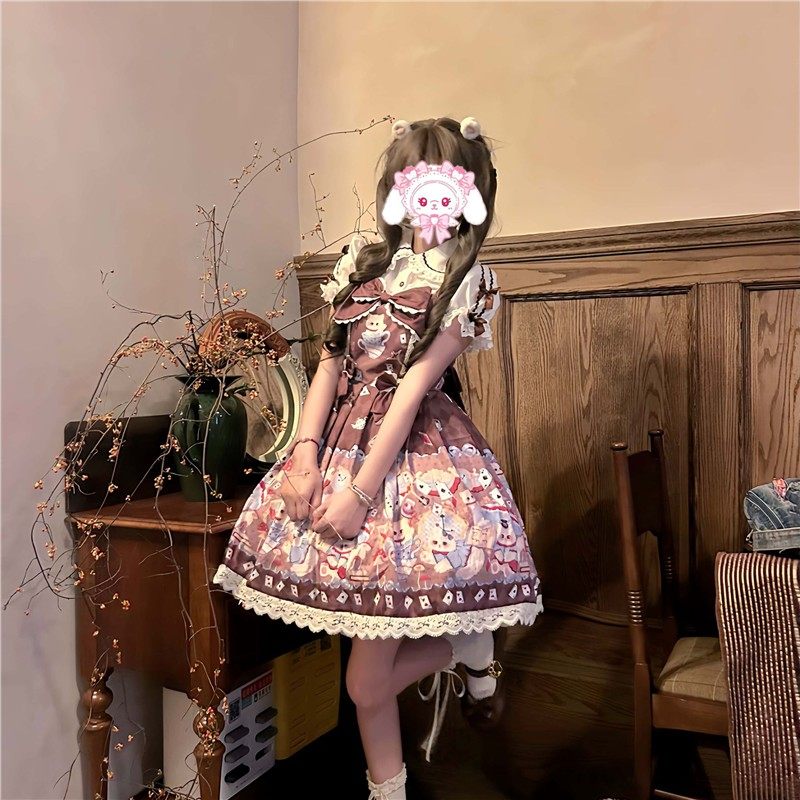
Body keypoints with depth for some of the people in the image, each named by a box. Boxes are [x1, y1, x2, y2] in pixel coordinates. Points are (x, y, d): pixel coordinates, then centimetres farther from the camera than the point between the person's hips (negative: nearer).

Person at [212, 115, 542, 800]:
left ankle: (470, 649, 24)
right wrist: (305, 453, -5)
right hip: (341, 436, 5)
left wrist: (360, 491, -16)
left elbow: (414, 386, -12)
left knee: (366, 682, -3)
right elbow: (330, 364, 7)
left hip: (415, 450, -4)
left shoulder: (468, 278, -3)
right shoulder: (365, 258, 11)